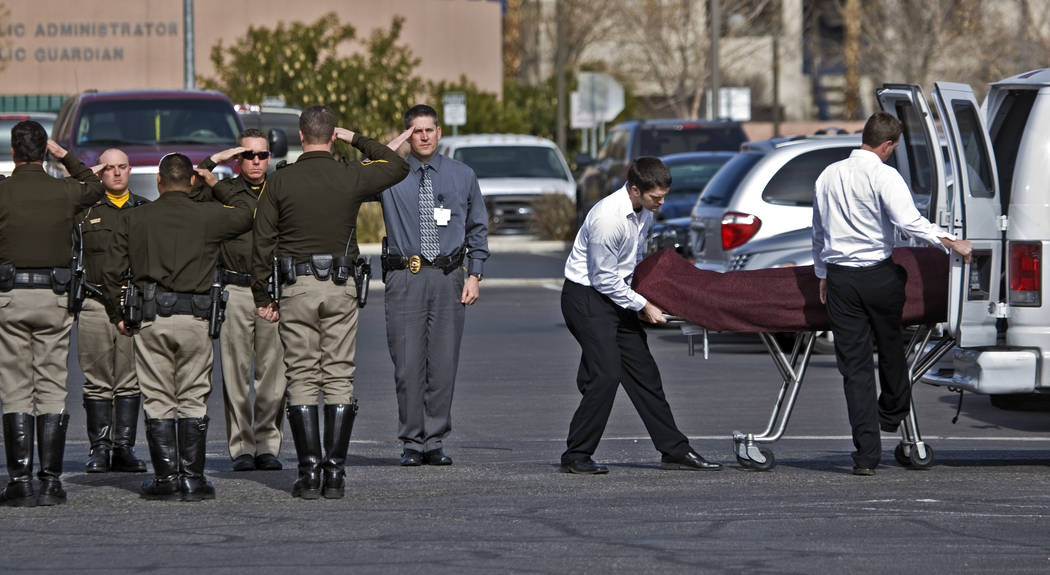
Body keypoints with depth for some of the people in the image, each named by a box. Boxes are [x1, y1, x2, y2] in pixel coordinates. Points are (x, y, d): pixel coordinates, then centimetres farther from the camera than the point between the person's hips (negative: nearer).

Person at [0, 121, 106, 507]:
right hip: (54, 297, 2)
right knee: (52, 391, 4)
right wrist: (65, 156, 27)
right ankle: (51, 482, 0)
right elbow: (95, 187, 24)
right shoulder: (64, 192, 1)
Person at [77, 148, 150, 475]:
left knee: (130, 383, 1)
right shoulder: (84, 210, 7)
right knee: (97, 382, -1)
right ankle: (99, 450, 3)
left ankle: (124, 448, 4)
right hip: (95, 306, -2)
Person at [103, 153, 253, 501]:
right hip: (194, 316, -1)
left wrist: (117, 315, 15)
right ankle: (192, 478, 1)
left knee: (158, 401, 5)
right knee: (193, 401, 4)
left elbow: (112, 270, 5)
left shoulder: (134, 219, 5)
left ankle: (166, 478, 3)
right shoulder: (208, 216, 2)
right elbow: (245, 212, 20)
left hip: (150, 316, 1)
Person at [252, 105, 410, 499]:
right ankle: (335, 472, -1)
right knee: (339, 378, 3)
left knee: (302, 379, 2)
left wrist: (262, 296, 6)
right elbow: (398, 166, 18)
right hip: (341, 288, 1)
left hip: (297, 289, -1)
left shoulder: (280, 182, -2)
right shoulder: (351, 177, 0)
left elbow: (263, 242, -1)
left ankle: (309, 471, -4)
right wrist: (358, 140, 23)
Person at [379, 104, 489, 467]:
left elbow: (478, 229, 16)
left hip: (448, 277, 1)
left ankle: (435, 442, 8)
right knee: (408, 364, -4)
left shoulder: (462, 176, 11)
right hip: (405, 277, -1)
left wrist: (474, 276, 6)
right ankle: (411, 443, 3)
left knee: (443, 363, 1)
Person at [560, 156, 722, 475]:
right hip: (586, 295, -9)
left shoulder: (645, 213, 1)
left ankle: (675, 450, 15)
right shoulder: (608, 218, -27)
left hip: (617, 293, 9)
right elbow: (604, 278, -20)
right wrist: (643, 305, -13)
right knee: (606, 374, -17)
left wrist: (640, 302, 20)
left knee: (643, 373, 9)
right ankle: (576, 457, -8)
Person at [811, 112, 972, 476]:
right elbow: (908, 221, -22)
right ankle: (893, 413, 41)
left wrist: (822, 275, 28)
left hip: (840, 280, 4)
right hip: (878, 275, -4)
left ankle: (866, 453, -2)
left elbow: (818, 231, 19)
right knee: (891, 348, 22)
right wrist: (951, 243, -19)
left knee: (854, 364, 2)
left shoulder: (828, 176, 11)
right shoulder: (883, 176, -9)